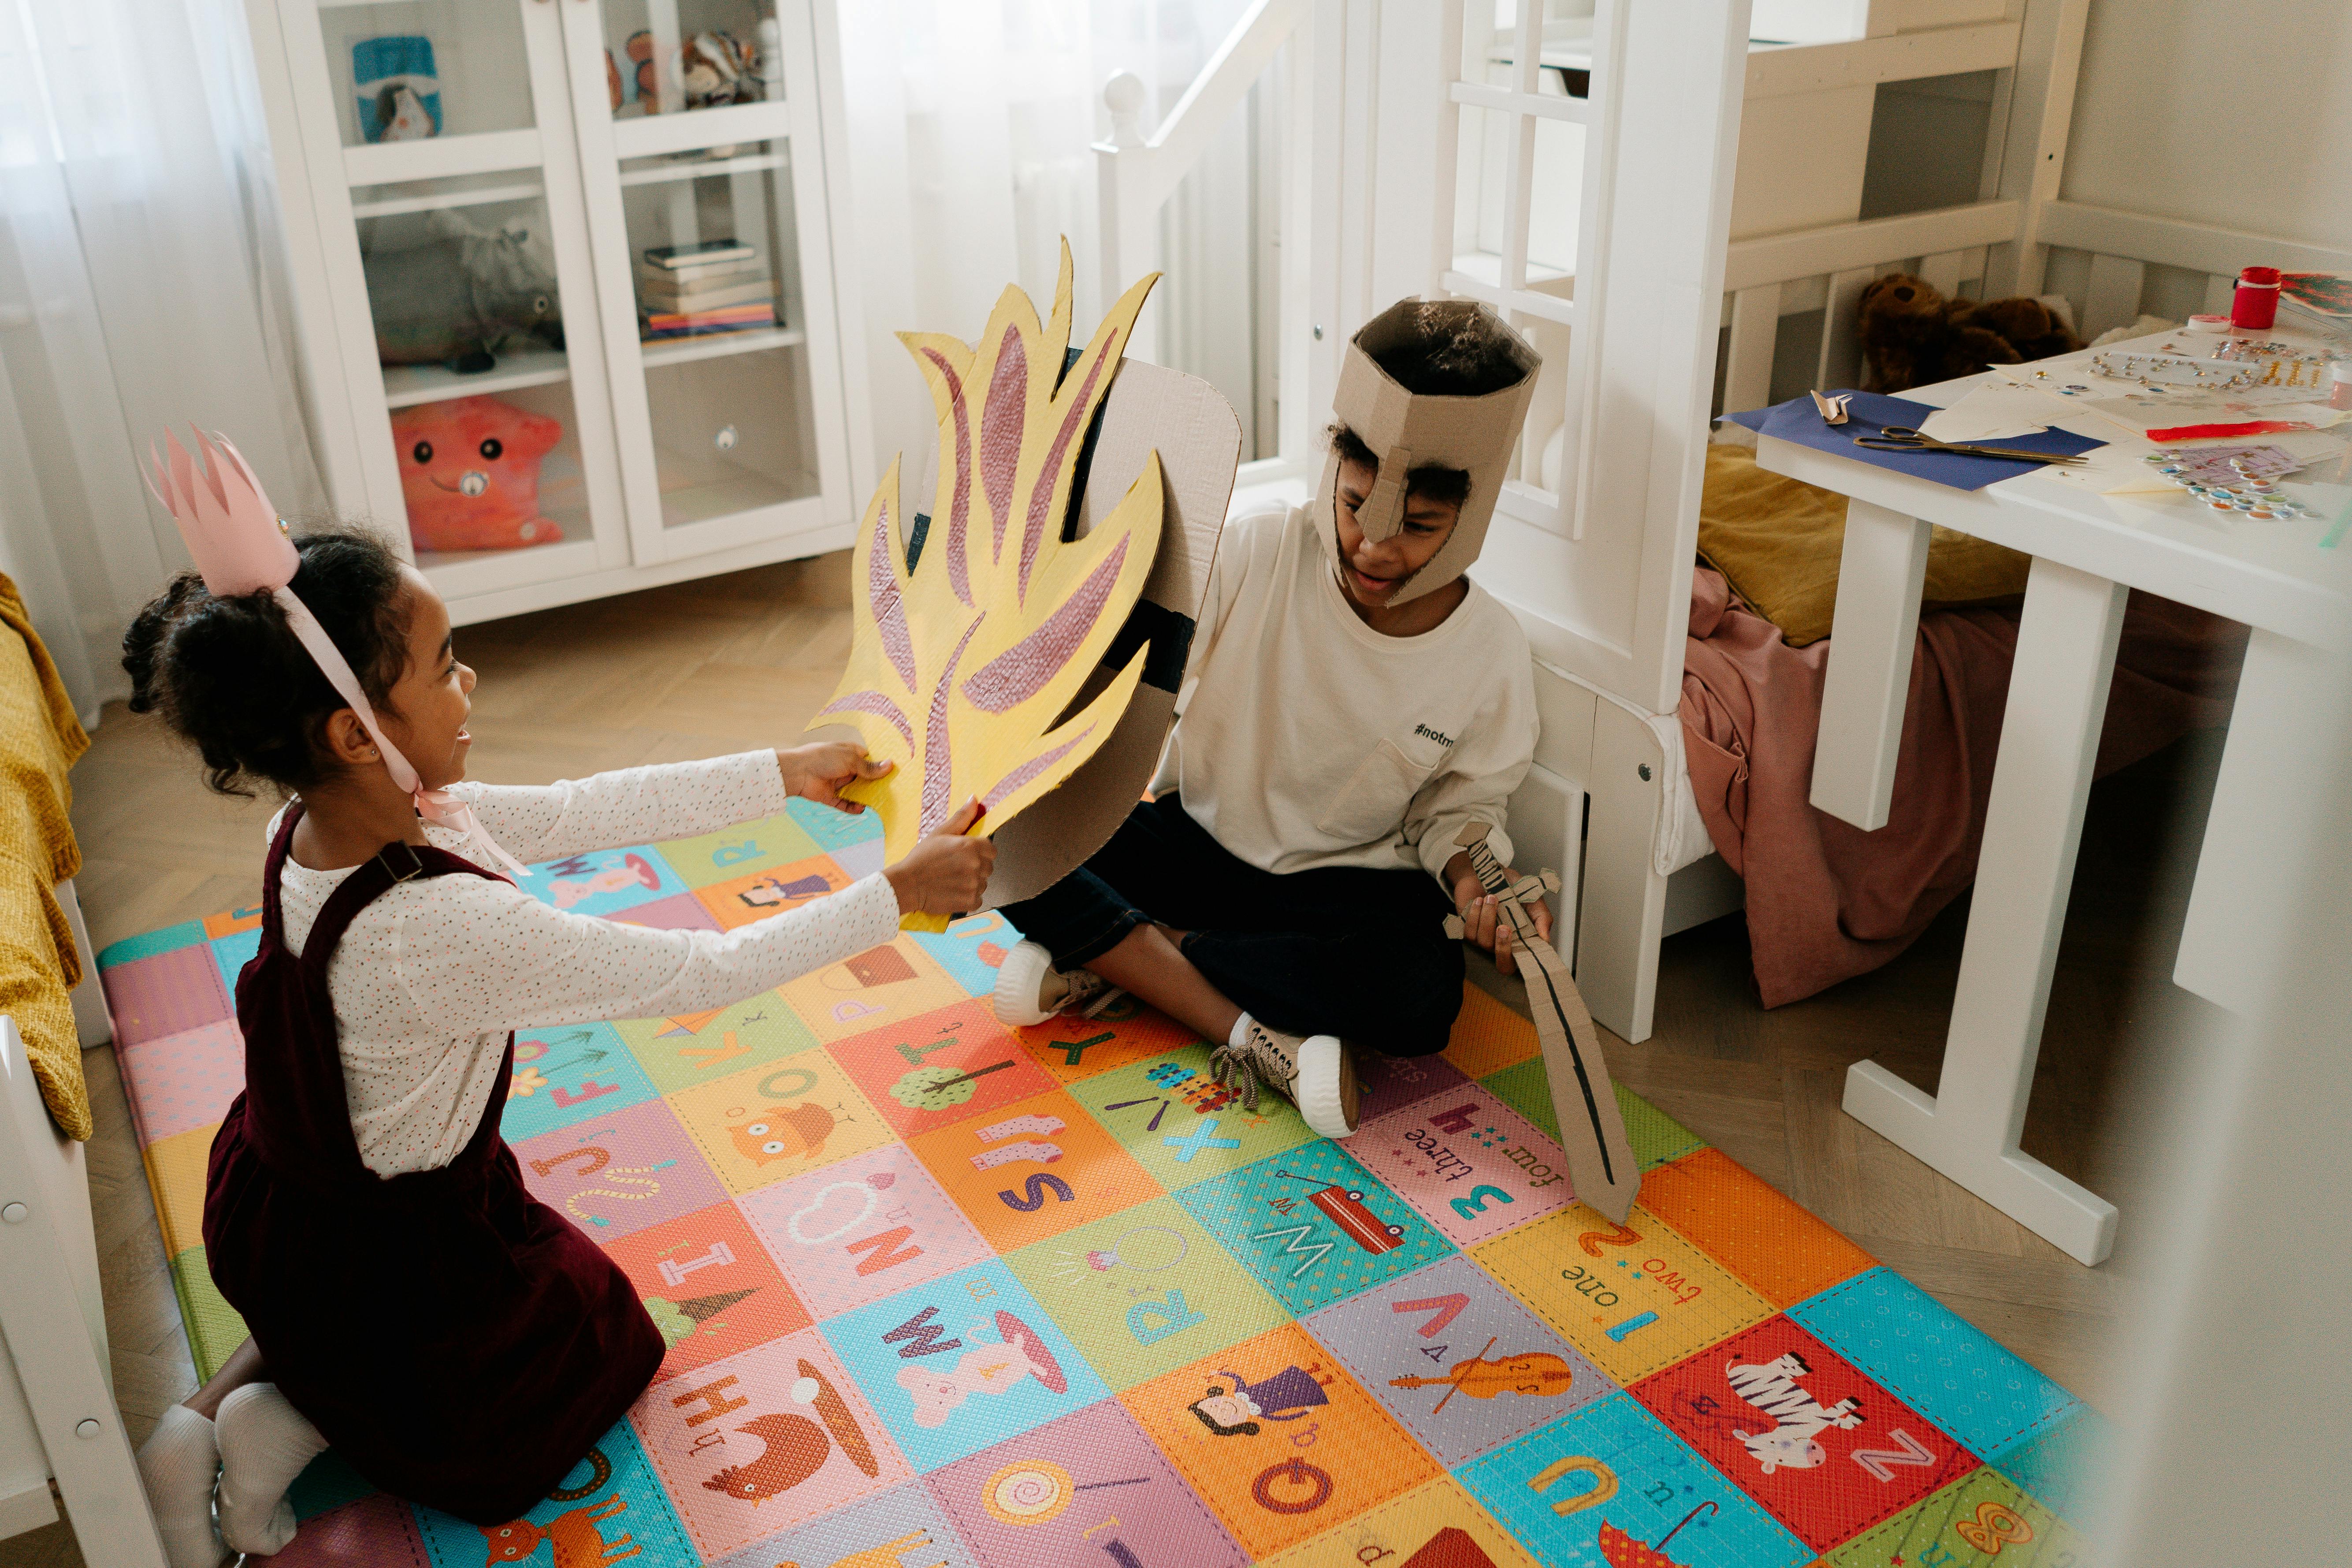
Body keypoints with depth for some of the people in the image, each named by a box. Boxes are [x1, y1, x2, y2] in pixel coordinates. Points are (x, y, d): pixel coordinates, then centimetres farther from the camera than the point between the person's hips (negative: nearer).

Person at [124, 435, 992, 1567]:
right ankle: (287, 1429, 12)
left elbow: (579, 812, -8)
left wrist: (785, 775, -3)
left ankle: (204, 1419, 20)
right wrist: (898, 895, -23)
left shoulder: (333, 820, -15)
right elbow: (702, 974, -33)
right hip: (386, 1253, -7)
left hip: (276, 1189, 7)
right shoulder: (439, 929, -40)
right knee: (585, 1324, 23)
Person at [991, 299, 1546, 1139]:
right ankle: (1247, 1034, -27)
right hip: (1196, 838, 1)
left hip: (1344, 882, 0)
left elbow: (1455, 809, 1)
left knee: (1418, 999, -33)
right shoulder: (1254, 555, -16)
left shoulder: (1491, 658, -12)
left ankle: (1110, 954, -19)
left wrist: (1472, 881, -20)